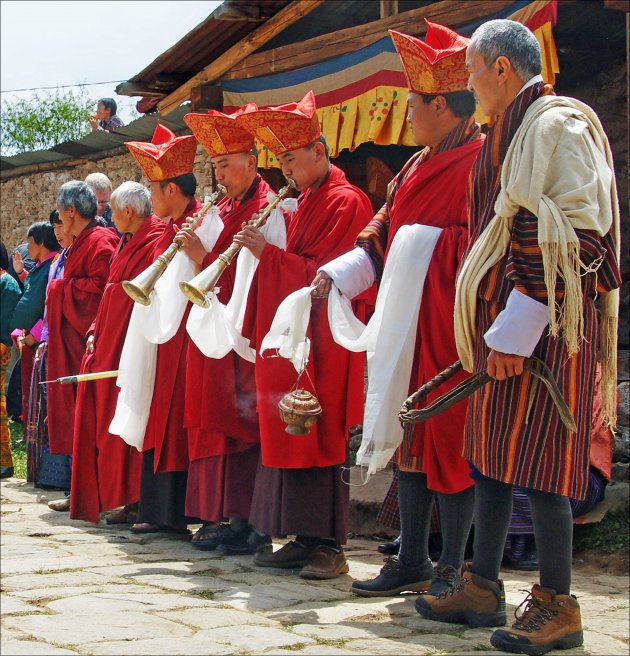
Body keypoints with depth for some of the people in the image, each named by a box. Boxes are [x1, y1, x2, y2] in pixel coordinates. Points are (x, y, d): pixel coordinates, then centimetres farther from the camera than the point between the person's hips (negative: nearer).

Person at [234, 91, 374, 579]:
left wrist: (269, 253, -16)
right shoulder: (305, 201, 19)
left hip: (322, 340, -9)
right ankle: (303, 538, 13)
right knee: (288, 434, 7)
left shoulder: (346, 202, -9)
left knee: (320, 437, -8)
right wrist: (268, 246, 3)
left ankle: (331, 545, -3)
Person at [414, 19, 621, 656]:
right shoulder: (508, 133, 18)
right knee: (491, 455, 12)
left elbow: (571, 234, -19)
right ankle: (482, 589, 20)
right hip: (502, 324, 10)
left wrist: (516, 331, -21)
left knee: (536, 461, -7)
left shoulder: (557, 125, -11)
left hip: (543, 324, -10)